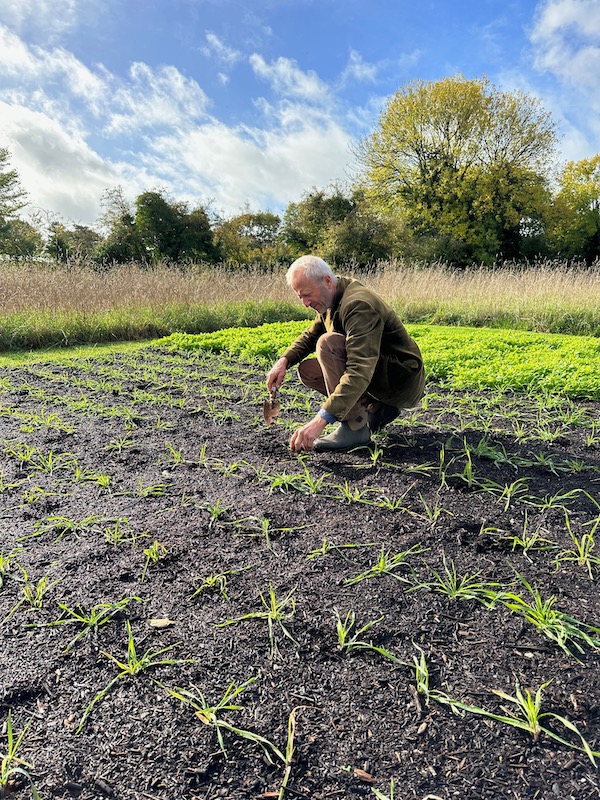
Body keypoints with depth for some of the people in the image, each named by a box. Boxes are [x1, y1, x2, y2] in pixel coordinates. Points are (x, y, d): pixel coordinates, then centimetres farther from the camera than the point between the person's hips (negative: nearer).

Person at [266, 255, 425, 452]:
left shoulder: (358, 305, -26)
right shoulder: (333, 300, 4)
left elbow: (360, 372, -37)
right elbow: (310, 335, 19)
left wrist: (321, 420, -43)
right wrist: (284, 360, -1)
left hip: (404, 383, -9)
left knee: (328, 343, -26)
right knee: (307, 370, 4)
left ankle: (355, 427, -21)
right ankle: (378, 408, 5)